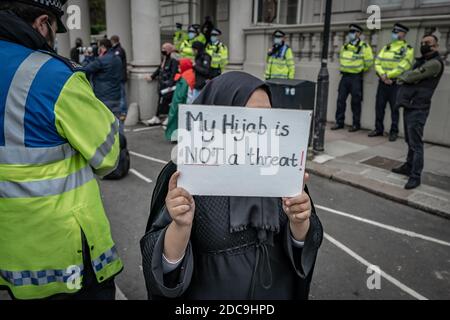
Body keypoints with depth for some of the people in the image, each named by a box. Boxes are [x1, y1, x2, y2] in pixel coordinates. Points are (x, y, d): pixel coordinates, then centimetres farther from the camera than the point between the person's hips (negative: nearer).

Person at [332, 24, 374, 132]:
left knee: (355, 102, 0)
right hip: (344, 76, 6)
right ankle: (339, 122, 14)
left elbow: (369, 62, -7)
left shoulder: (364, 47, -8)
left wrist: (360, 70, 3)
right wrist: (345, 69, 16)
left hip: (356, 78, -6)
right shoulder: (345, 47, 11)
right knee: (341, 100, 6)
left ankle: (356, 124, 9)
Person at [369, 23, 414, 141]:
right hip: (383, 82, 5)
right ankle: (378, 129, 18)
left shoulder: (408, 49, -3)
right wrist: (382, 75, -11)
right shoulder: (386, 47, 14)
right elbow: (377, 62, 4)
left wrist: (387, 75, -15)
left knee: (394, 108, 0)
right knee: (379, 106, 7)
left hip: (396, 83, -5)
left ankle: (394, 132, 8)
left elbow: (403, 67, -13)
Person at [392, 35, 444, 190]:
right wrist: (405, 78, -3)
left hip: (417, 109, -10)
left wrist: (402, 77, 3)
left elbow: (413, 76, -17)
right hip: (409, 107, 10)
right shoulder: (422, 60, 22)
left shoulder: (435, 63, -11)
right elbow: (407, 77, 18)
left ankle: (415, 177, -6)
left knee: (416, 144, -9)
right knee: (410, 141, 17)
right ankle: (408, 167, 28)